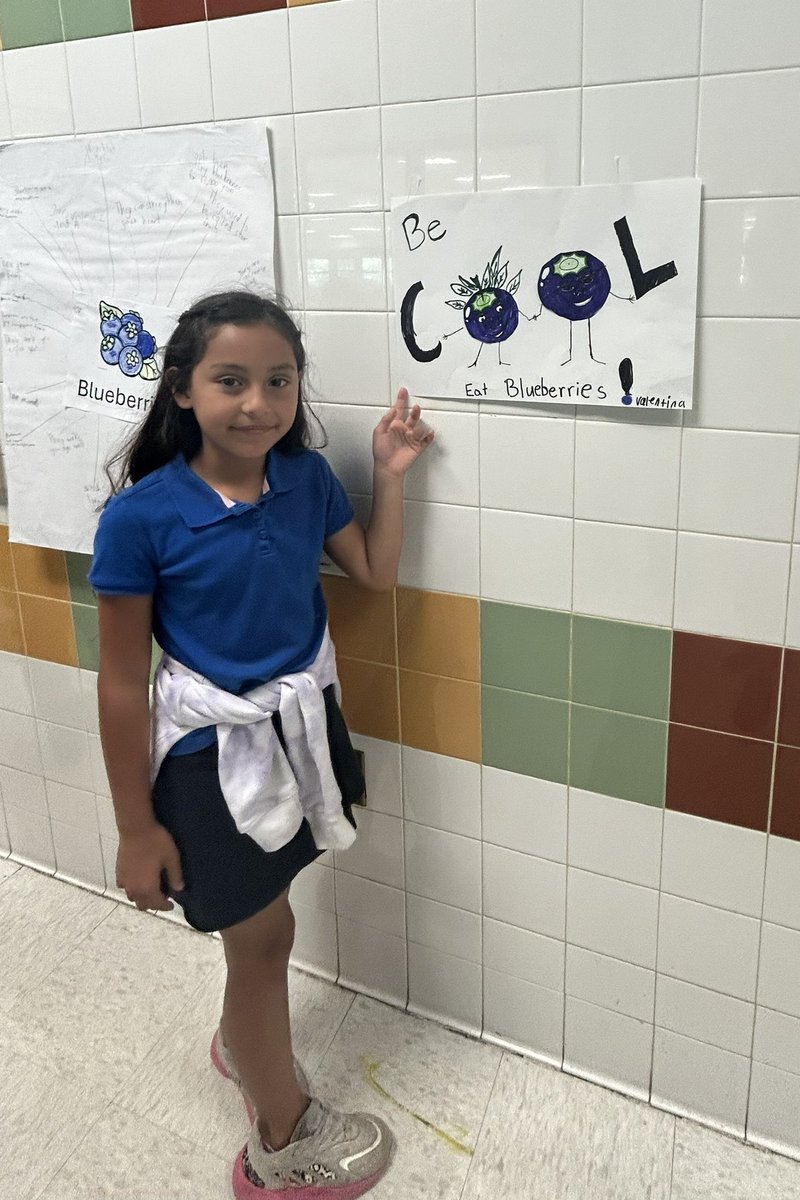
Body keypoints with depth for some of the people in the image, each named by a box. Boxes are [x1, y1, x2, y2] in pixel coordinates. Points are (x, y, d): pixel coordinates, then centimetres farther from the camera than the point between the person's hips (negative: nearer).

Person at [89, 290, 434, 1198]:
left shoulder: (307, 479, -5)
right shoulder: (141, 516, -20)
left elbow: (376, 572, 8)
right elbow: (122, 682, -14)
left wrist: (390, 473, -2)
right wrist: (135, 828, -9)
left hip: (300, 725, 5)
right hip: (212, 751, -5)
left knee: (255, 925, 21)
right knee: (263, 934, 10)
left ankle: (241, 1043, 56)